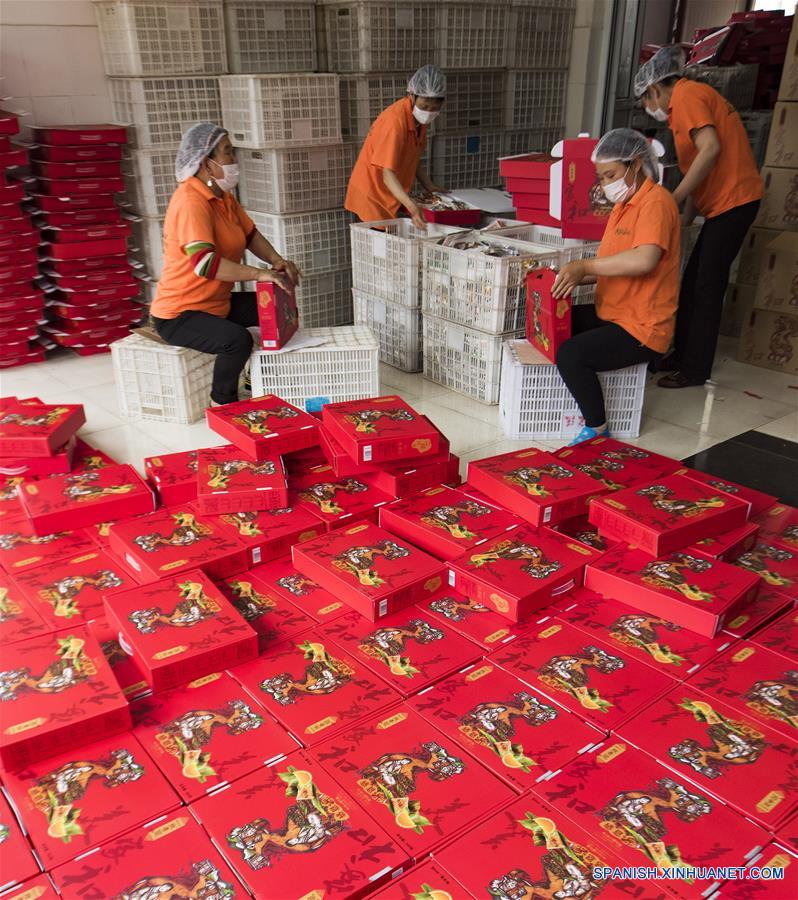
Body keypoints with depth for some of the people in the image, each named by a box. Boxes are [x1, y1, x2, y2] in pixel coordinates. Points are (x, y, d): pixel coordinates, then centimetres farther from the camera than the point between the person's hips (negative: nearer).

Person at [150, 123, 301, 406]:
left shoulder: (224, 196, 6)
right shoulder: (190, 202, -24)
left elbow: (250, 234, 14)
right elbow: (205, 263, -36)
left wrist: (277, 261, -5)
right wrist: (259, 274, -33)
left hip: (218, 303, 10)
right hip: (179, 314, -10)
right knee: (238, 339, -33)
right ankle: (222, 403, -8)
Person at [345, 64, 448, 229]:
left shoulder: (419, 115, -1)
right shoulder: (395, 119, -26)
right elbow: (388, 175, -32)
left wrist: (429, 187, 5)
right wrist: (411, 206, -45)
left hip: (393, 197, 8)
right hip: (371, 198, -8)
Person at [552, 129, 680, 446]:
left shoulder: (655, 202, -15)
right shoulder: (623, 205, 16)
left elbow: (643, 260, -33)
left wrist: (584, 266, -25)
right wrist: (574, 277, -1)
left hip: (642, 329, -10)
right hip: (611, 315, 10)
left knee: (570, 355, -27)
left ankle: (597, 429, -8)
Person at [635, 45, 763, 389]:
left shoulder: (685, 96, -9)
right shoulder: (693, 97, 21)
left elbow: (710, 148, -22)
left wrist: (674, 199, -19)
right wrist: (686, 216, 18)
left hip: (733, 200, -10)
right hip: (724, 202, 10)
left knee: (707, 286, -5)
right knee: (692, 282, 13)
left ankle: (695, 370, 2)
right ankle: (682, 355, 22)